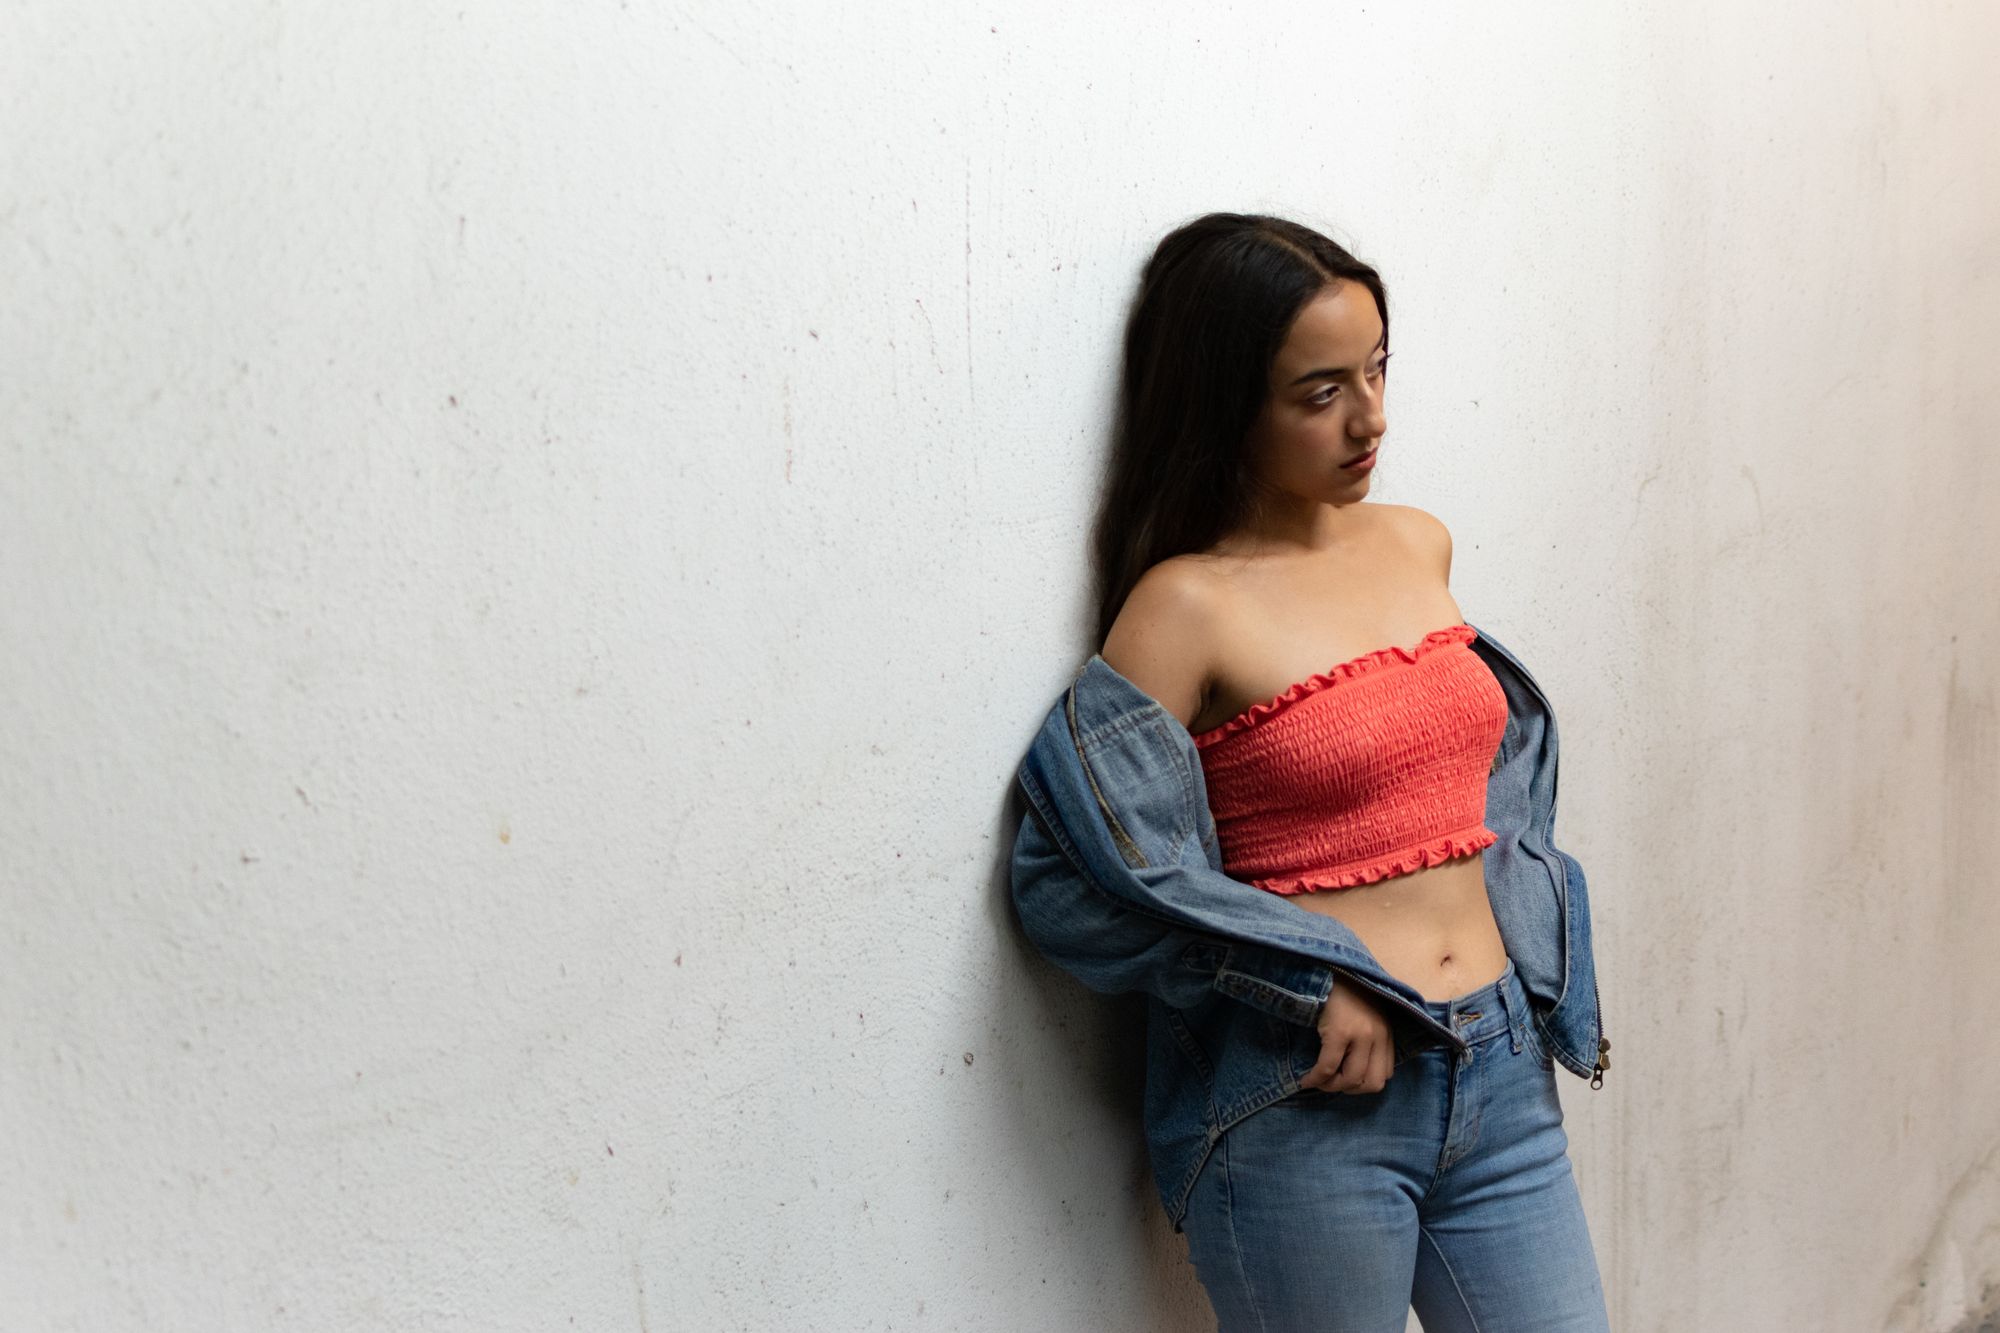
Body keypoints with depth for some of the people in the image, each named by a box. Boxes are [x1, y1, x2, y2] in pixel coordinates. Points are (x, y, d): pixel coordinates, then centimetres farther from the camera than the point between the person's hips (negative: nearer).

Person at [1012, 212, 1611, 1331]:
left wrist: (1535, 946, 12)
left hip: (1502, 1072, 6)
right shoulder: (1186, 604, -12)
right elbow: (1077, 873, -16)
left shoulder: (1419, 545, 8)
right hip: (1309, 1106, -6)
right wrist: (1310, 983, -20)